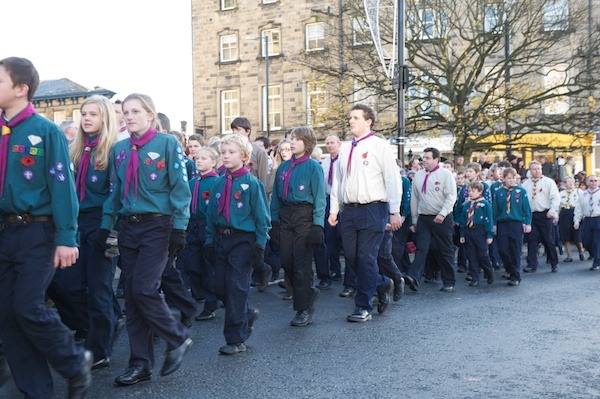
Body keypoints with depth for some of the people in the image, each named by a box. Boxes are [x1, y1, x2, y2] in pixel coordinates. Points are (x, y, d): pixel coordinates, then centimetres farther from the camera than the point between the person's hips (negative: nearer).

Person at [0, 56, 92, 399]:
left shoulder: (46, 132, -8)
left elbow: (62, 186, -11)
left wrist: (66, 238, -15)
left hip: (38, 233, -6)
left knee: (28, 309, -10)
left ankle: (76, 363, 15)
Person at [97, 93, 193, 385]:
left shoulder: (167, 143, -5)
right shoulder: (119, 149, 11)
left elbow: (180, 187, -8)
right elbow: (115, 191, 16)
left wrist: (179, 227, -14)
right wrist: (106, 226, 9)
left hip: (158, 226, -6)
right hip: (128, 227, 6)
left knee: (144, 289, -14)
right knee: (131, 295, 5)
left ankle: (178, 339, 10)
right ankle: (140, 363, 14)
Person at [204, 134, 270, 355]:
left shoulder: (251, 183, -8)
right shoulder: (219, 183, 8)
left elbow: (262, 216, -7)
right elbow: (211, 213, 13)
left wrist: (260, 244, -11)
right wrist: (209, 241, 9)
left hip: (243, 240, -6)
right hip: (221, 239, 6)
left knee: (236, 288, -4)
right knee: (220, 288, 8)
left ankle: (236, 339, 6)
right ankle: (248, 314, 34)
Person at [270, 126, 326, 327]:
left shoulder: (313, 166, -5)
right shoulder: (284, 167, 10)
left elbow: (319, 197, -8)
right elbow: (276, 196, 14)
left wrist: (317, 224, -14)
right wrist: (274, 220, 8)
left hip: (304, 216, -5)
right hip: (285, 217, 5)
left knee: (302, 265, -3)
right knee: (287, 262, 5)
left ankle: (305, 309, 8)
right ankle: (308, 292, 28)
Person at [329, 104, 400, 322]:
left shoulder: (379, 146, -3)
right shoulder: (345, 148, 13)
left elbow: (393, 180, -4)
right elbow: (337, 181, 17)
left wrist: (394, 212, -7)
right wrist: (334, 210, 11)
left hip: (373, 209, -6)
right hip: (349, 210, 6)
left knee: (366, 258, -5)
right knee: (351, 257, 8)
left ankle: (363, 307, 7)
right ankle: (383, 284, 31)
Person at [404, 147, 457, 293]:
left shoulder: (445, 174, -4)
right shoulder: (418, 176, 9)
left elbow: (451, 196, -10)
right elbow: (414, 198, 14)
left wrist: (442, 214, -23)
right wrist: (414, 220, 13)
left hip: (442, 219, -3)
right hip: (423, 219, 3)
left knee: (445, 251, 6)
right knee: (421, 249, -9)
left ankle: (449, 282, 16)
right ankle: (413, 278, -22)